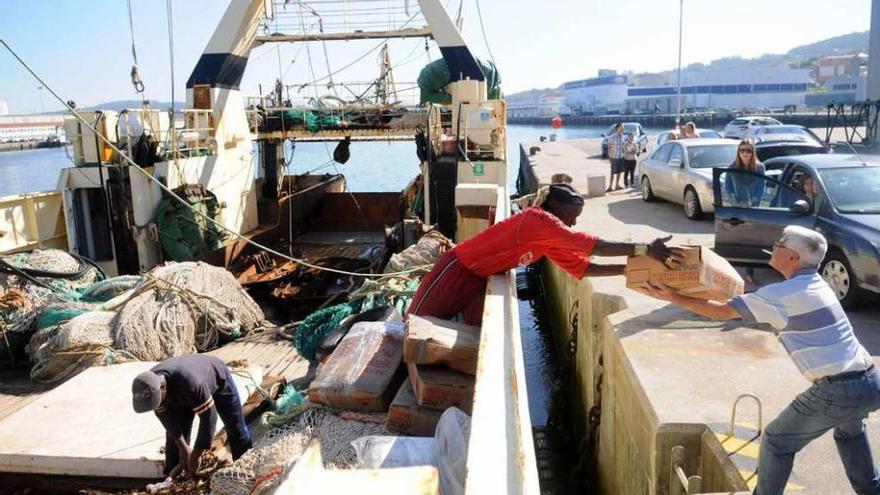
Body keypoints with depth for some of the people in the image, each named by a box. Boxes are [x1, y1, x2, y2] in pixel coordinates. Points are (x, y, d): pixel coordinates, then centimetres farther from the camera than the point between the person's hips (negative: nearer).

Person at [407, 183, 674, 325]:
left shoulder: (550, 241, 2)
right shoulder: (538, 220, -26)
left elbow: (582, 267, 2)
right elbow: (593, 246, -31)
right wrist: (645, 249, -30)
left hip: (478, 278, 9)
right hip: (457, 269, -9)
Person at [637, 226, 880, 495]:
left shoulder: (783, 293, -13)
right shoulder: (815, 283, 12)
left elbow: (723, 312, -11)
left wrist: (674, 297, -6)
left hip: (838, 392, -9)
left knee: (776, 442, 10)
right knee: (849, 428, 40)